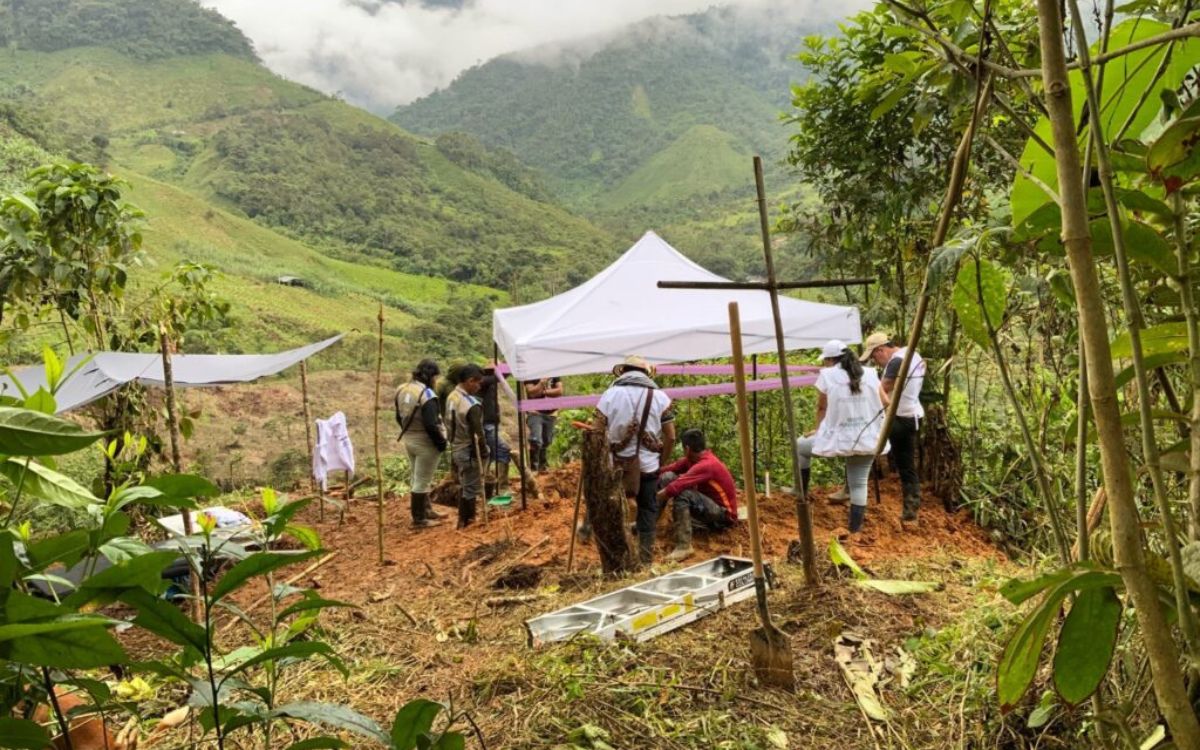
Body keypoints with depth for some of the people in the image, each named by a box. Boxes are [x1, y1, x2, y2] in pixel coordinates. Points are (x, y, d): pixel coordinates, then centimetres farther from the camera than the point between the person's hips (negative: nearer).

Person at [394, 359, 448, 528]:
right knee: (422, 481, 1)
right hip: (425, 443, -9)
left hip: (409, 440, 9)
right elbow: (431, 424, -26)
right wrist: (441, 442, -14)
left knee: (418, 479, 20)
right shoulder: (426, 394, -23)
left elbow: (399, 418, 13)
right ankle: (419, 519, 10)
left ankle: (427, 510, 34)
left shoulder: (402, 390, 5)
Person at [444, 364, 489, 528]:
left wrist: (453, 442, 17)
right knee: (471, 489, 4)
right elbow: (477, 434, -21)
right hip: (470, 452, -9)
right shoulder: (472, 405, -25)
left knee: (464, 486, 20)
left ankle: (464, 519, 30)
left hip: (456, 449, 9)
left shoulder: (451, 397, 2)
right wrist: (484, 453, -10)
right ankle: (466, 522, 13)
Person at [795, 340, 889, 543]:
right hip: (867, 439, 4)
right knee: (859, 484, 11)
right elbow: (884, 404, 16)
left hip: (839, 438, -4)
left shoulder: (827, 375, -4)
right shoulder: (870, 374, 6)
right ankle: (855, 532, 15)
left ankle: (801, 494, 30)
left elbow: (821, 407, 6)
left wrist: (818, 429, 22)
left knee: (801, 446, 21)